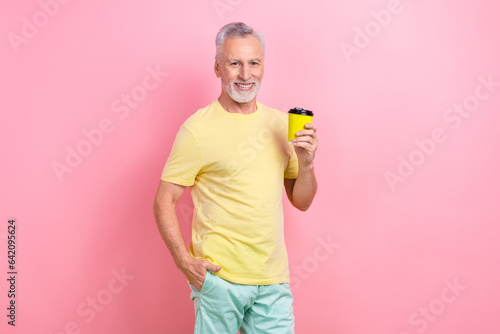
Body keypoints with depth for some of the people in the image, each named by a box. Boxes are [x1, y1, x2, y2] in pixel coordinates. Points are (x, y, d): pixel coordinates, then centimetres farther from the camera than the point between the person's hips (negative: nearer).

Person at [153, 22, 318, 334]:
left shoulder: (279, 123, 8)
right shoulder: (198, 129, -8)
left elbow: (301, 202, 12)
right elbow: (164, 202, -6)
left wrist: (306, 163, -6)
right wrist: (185, 262, -16)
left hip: (274, 278, 5)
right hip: (219, 277, -4)